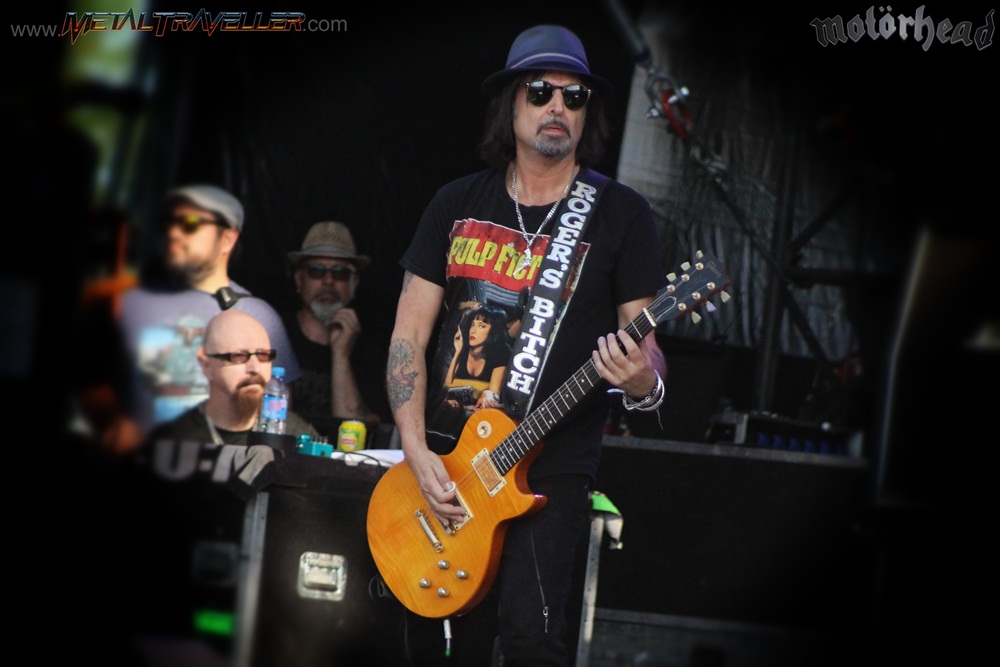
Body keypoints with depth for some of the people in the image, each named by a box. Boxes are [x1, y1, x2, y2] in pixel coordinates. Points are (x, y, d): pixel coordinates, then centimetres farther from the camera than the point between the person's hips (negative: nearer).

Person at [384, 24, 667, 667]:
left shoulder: (621, 214, 0)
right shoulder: (457, 203, 8)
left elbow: (646, 345, 0)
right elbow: (409, 334, 6)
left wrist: (643, 381, -24)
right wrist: (417, 451, -5)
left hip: (550, 468, -3)